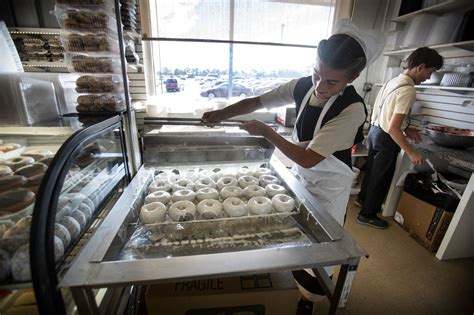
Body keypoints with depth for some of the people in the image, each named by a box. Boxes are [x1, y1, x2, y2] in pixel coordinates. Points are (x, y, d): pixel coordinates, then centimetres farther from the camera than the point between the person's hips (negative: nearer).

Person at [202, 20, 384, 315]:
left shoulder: (352, 109, -28)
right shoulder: (303, 86, -11)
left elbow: (308, 159, -30)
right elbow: (257, 101, -4)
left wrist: (266, 132, -22)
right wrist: (221, 114, -15)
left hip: (327, 187, -5)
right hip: (300, 176, 5)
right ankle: (299, 270, 57)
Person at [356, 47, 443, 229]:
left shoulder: (393, 81, 5)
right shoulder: (408, 90, -22)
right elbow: (393, 129, -27)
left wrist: (406, 129, 12)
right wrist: (411, 152, -20)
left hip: (375, 130, 9)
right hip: (386, 138, -9)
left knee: (372, 170, 24)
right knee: (381, 178, 6)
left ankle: (363, 198, 44)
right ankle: (367, 215, 22)